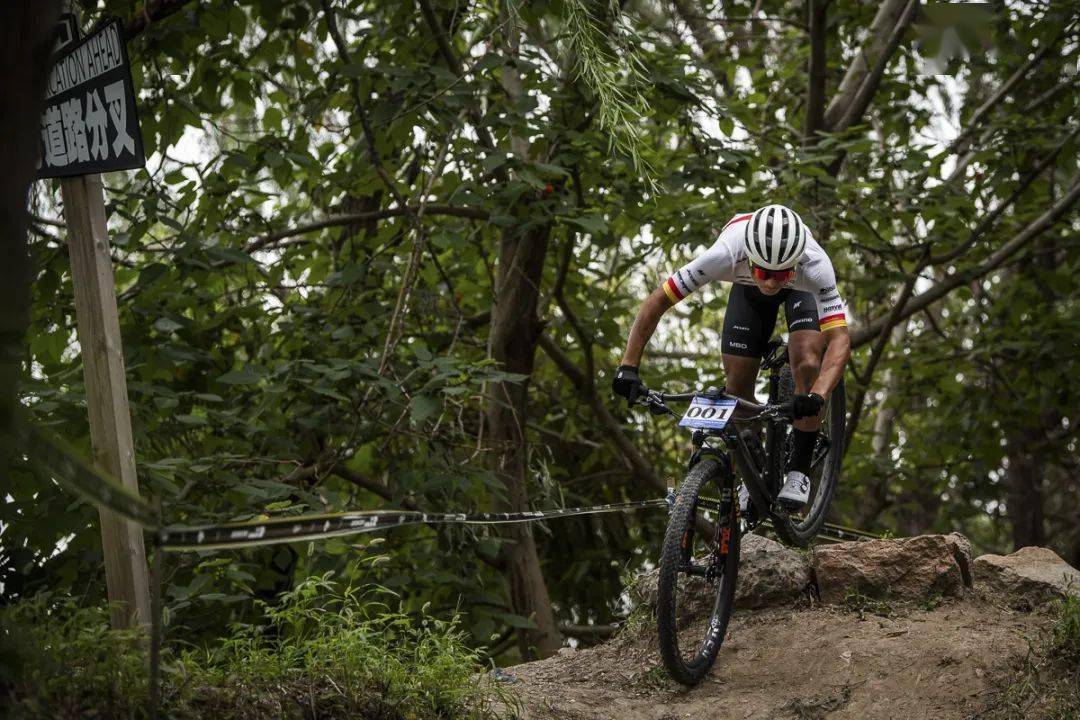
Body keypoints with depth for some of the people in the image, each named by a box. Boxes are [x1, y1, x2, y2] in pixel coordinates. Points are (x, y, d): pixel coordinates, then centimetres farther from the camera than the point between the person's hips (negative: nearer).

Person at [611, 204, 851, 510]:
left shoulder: (815, 265, -44)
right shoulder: (726, 255, -42)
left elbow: (840, 339, -46)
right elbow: (655, 303, -35)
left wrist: (817, 396, -62)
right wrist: (628, 367, -40)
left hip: (802, 288, -1)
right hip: (748, 289, 1)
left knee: (807, 366, -24)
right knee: (737, 387, -6)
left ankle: (799, 471, -6)